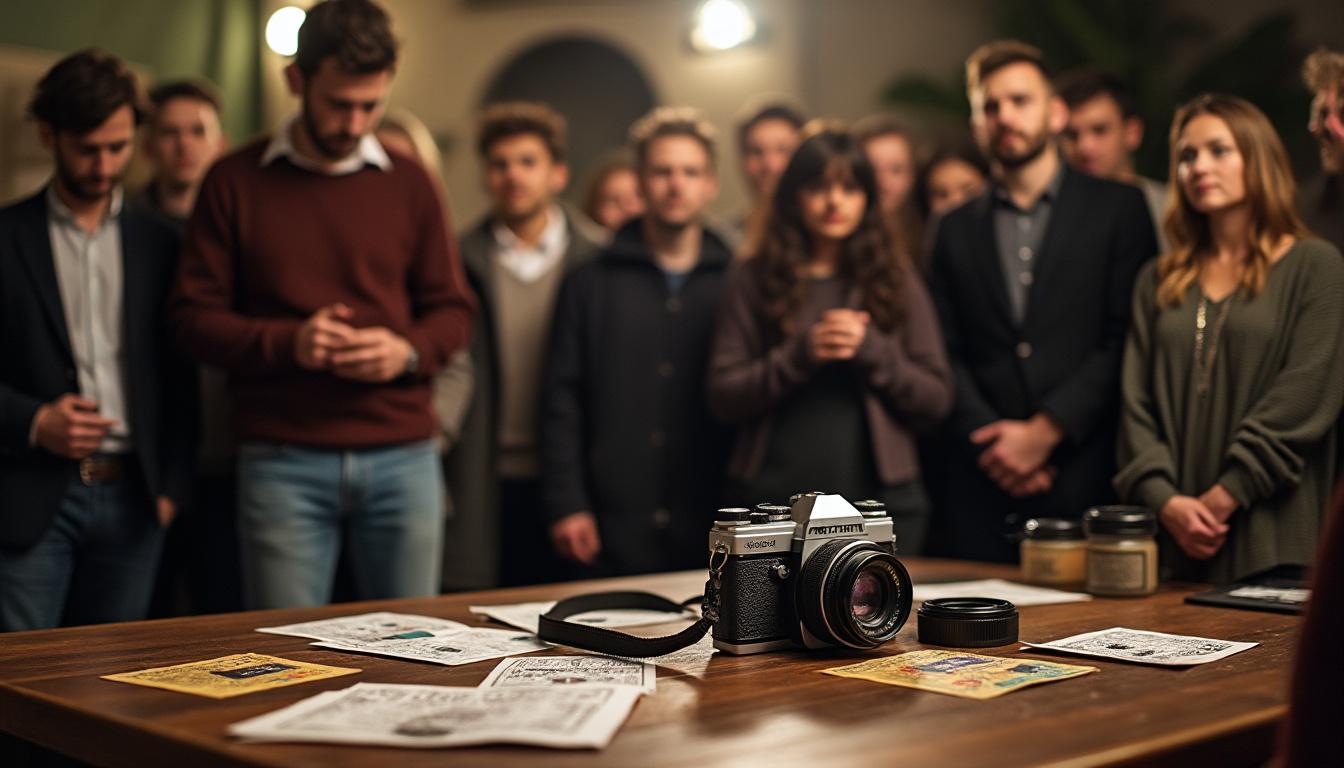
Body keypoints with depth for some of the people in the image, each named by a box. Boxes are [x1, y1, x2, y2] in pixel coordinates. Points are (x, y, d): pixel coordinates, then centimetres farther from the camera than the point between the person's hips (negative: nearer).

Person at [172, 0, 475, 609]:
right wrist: (287, 342, -15)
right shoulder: (236, 181, 4)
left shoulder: (408, 182, 10)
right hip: (282, 461, -2)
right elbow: (194, 315, 2)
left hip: (402, 458, 2)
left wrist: (408, 351, -10)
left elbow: (453, 310, 12)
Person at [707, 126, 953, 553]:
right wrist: (801, 353, -15)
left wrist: (871, 350, -13)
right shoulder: (755, 280, 6)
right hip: (776, 500, -1)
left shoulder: (896, 279, 8)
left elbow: (937, 401, 3)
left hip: (881, 499, 1)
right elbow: (723, 397, -2)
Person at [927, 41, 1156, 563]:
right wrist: (992, 442, -8)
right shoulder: (956, 230, 15)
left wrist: (1044, 431, -10)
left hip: (1084, 479, -2)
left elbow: (1127, 339, -3)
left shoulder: (1117, 208, 7)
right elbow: (946, 356, 7)